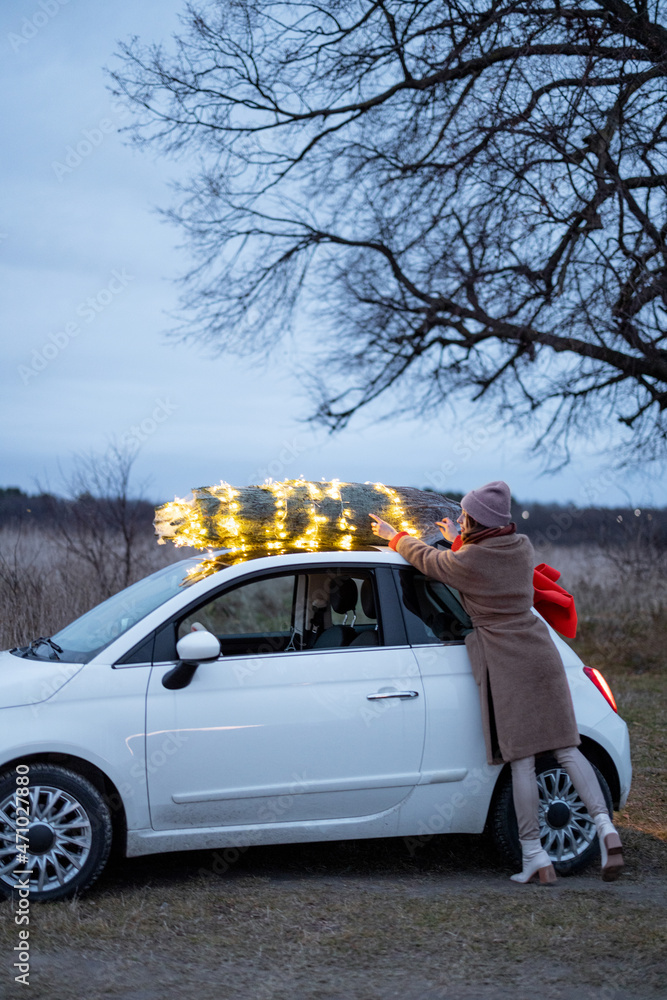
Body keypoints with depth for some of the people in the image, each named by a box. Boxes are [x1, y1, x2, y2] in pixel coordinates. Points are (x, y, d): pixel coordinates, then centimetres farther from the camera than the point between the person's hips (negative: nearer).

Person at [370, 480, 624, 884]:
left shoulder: (469, 561, -11)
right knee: (567, 748, 7)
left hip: (506, 665, -5)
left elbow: (426, 558, 8)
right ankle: (604, 825, -8)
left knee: (522, 759, -2)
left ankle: (534, 854, 2)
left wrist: (394, 535, 26)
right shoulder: (522, 547, 6)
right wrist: (458, 541, 44)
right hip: (541, 655, 5)